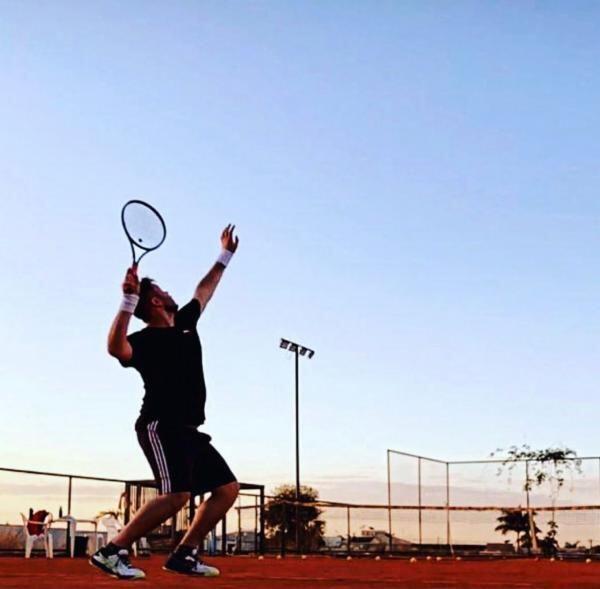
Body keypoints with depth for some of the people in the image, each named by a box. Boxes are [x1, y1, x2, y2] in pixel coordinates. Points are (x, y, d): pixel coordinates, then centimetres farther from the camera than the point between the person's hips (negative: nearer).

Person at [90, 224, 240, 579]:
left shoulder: (184, 323, 17)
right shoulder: (147, 339, -8)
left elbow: (204, 291, 33)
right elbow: (117, 349, -31)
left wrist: (226, 256, 38)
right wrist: (129, 300, -36)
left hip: (189, 431, 9)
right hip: (161, 427, -9)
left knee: (228, 488, 4)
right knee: (177, 495, -24)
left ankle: (185, 554, 5)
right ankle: (113, 551, -16)